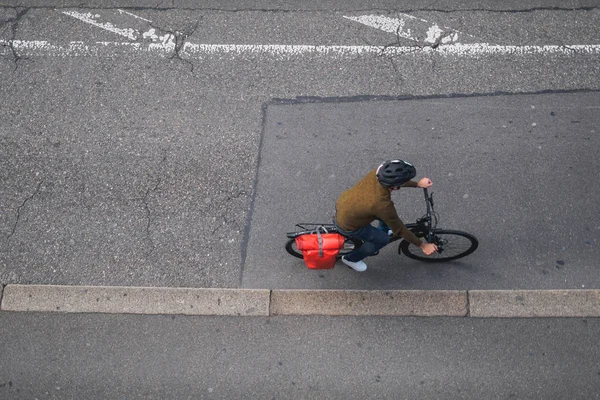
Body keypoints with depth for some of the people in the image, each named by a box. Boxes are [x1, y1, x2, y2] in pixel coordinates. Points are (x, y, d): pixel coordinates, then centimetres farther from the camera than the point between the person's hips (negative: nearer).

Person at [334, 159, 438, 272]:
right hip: (347, 225, -6)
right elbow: (399, 230, -21)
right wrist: (423, 245, -10)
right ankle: (351, 258, 29)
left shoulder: (376, 173, -21)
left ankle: (383, 230, 49)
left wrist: (418, 184, 13)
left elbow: (397, 181, 5)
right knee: (383, 239, 11)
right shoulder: (382, 204, -38)